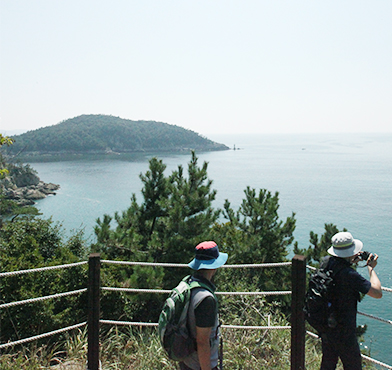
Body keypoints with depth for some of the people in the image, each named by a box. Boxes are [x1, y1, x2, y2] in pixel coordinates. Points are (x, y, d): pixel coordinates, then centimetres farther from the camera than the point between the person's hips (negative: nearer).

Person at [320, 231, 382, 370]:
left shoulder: (326, 263, -5)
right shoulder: (350, 275, -28)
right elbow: (377, 293, -22)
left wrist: (352, 261, 10)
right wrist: (371, 268, -10)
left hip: (325, 326, 8)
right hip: (343, 331, -7)